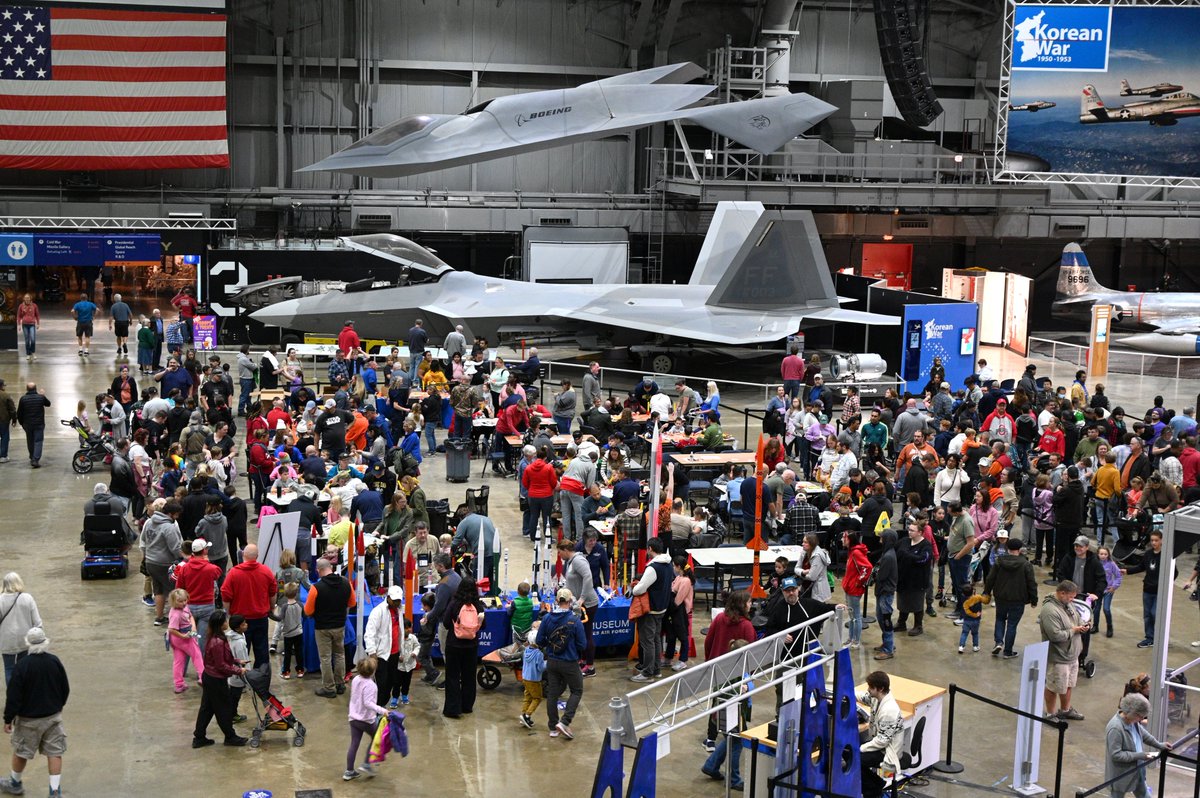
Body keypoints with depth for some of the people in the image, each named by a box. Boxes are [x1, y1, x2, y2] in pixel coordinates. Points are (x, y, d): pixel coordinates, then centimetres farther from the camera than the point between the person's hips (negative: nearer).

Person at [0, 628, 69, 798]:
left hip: (29, 719, -3)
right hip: (53, 716, 3)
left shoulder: (22, 666, -19)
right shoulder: (55, 661, -7)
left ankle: (14, 783, 37)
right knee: (54, 752, 6)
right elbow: (65, 689, 4)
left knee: (20, 752, 18)